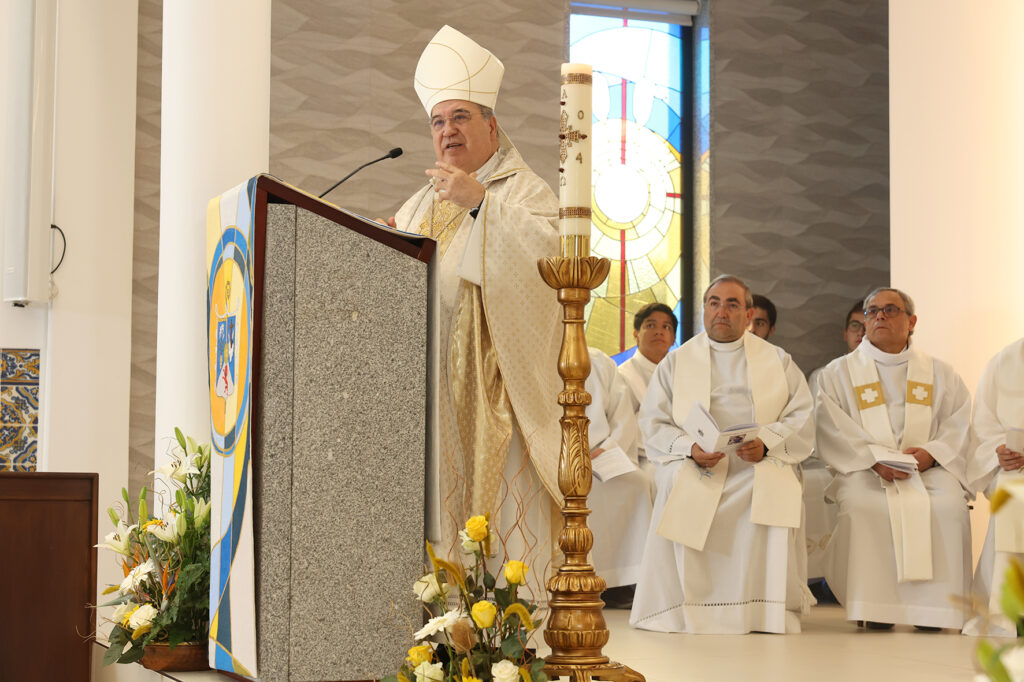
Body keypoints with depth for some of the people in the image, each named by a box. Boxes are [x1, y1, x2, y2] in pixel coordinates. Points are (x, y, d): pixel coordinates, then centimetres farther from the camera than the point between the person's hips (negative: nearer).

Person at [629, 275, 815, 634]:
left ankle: (769, 610, -18)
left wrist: (767, 443, -13)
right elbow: (653, 423, 7)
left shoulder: (778, 360, 18)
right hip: (694, 468, 0)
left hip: (760, 468, 0)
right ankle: (684, 610, -15)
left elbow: (802, 416, 8)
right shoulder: (676, 362, 16)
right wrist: (690, 449, -14)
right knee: (682, 502, -33)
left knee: (778, 498, -32)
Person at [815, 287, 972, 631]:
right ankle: (875, 609, -25)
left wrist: (931, 453, -12)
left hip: (929, 470, 1)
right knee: (865, 506, -34)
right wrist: (875, 458, -15)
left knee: (947, 506, -31)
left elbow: (961, 425, 9)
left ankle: (932, 607, -21)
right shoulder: (838, 373, 15)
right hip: (865, 471, -1)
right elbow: (832, 430, 0)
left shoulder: (940, 374, 20)